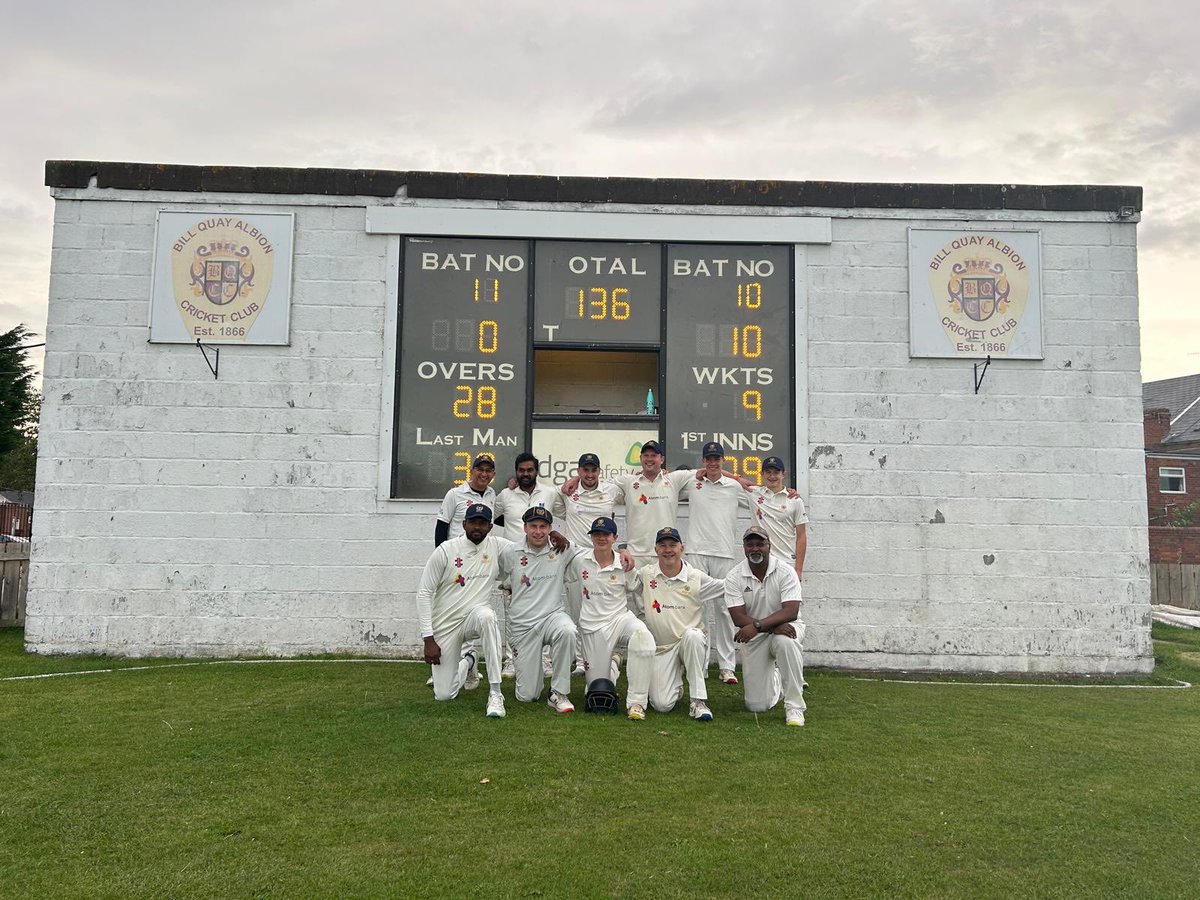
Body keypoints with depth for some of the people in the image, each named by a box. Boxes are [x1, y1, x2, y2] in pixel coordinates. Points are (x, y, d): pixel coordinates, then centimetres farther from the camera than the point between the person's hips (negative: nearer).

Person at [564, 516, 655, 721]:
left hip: (620, 617, -1)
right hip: (592, 627, 1)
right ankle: (613, 664, 41)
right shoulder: (579, 561, 0)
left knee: (642, 635, -39)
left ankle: (636, 702, -29)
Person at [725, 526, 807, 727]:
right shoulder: (734, 577, -10)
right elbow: (738, 618, -17)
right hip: (753, 637, 2)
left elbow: (791, 612, -24)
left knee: (785, 642, -40)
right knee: (757, 706, -3)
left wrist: (757, 625, -36)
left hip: (785, 626, -1)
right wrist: (773, 626, -29)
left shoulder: (785, 572, -13)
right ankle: (775, 679, 35)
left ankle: (794, 707, -23)